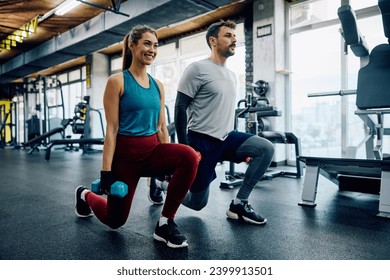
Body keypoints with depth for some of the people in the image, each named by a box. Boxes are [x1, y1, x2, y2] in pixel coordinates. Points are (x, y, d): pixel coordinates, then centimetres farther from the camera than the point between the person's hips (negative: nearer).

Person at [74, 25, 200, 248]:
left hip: (153, 149, 5)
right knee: (115, 219, 12)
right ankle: (86, 196, 47)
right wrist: (106, 170, -15)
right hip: (126, 152, -4)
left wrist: (170, 161, 11)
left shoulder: (158, 85, 7)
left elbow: (162, 126, 10)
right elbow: (111, 128, -12)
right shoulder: (117, 81, -8)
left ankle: (165, 223, -13)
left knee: (189, 157, -30)